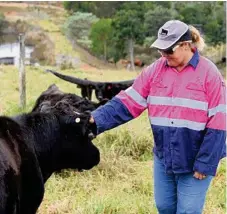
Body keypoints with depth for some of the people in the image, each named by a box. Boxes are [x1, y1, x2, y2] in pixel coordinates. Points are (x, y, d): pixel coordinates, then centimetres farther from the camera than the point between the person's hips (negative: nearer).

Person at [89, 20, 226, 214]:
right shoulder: (155, 70, -1)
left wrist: (206, 164, -14)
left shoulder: (209, 73, -13)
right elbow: (128, 102, -4)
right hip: (163, 158, 5)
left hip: (195, 161, -4)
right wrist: (97, 119, -18)